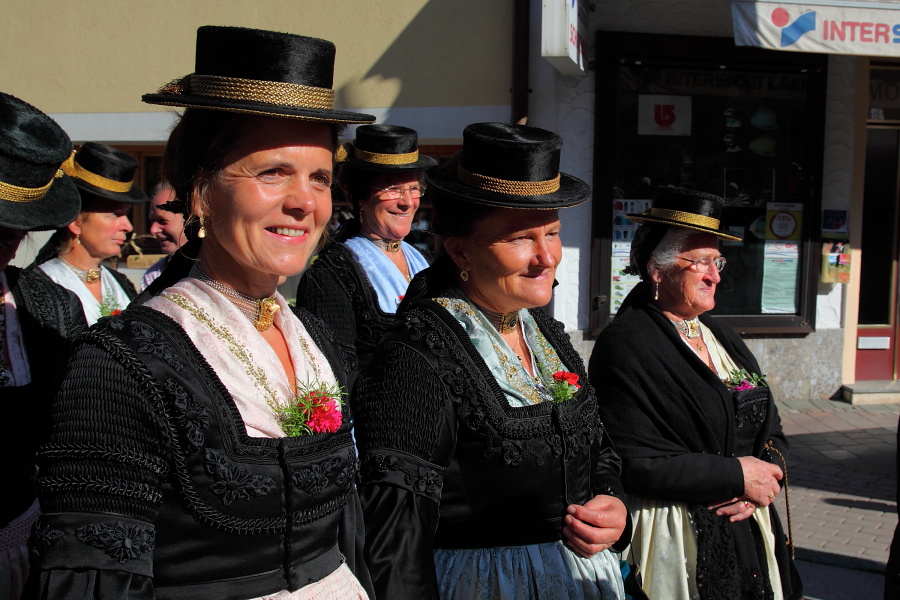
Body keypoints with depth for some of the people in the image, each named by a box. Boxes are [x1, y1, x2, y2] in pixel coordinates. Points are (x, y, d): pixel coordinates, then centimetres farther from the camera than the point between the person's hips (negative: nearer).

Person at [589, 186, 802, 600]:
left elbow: (771, 431, 13)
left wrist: (763, 476, -9)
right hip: (677, 546, -7)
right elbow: (635, 463, -21)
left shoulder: (722, 338, 10)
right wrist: (737, 476, -16)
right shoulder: (624, 345, -15)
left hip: (747, 534, 8)